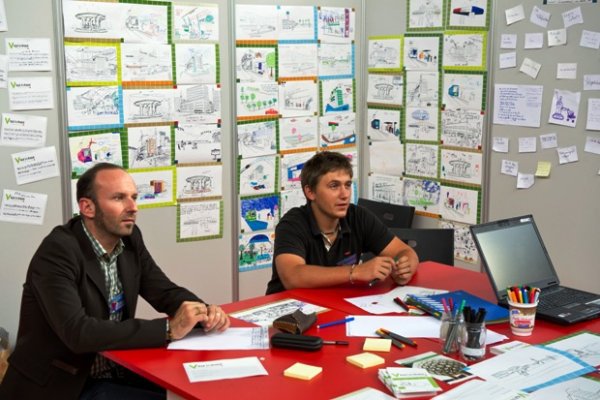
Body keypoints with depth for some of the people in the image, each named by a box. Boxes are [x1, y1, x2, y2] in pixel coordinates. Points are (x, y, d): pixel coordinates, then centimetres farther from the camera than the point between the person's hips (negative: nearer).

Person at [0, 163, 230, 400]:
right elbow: (78, 332, -32)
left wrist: (204, 313, -15)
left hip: (114, 373, 7)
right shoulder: (58, 252, -22)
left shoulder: (129, 238, 0)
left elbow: (166, 292, 7)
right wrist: (169, 329, -31)